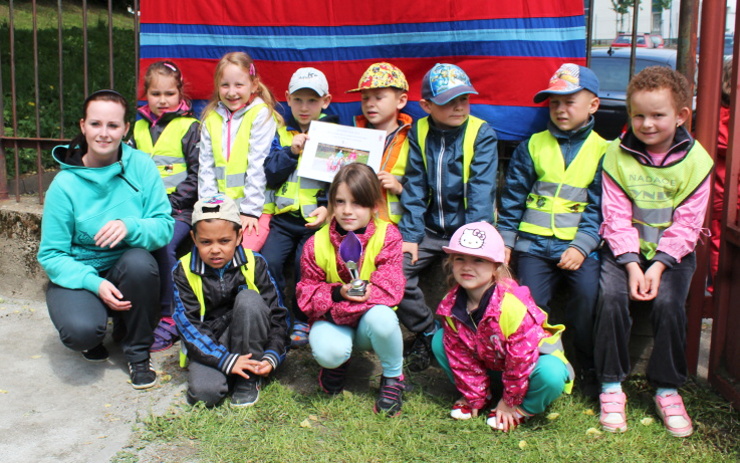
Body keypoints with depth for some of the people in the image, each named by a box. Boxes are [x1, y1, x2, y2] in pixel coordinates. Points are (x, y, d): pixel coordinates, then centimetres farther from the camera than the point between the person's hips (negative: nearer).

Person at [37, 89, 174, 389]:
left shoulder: (141, 166, -10)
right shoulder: (65, 184, -13)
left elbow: (165, 227, -14)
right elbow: (51, 254, -11)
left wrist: (130, 226, -35)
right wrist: (94, 283, -26)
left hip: (126, 273, 2)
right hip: (77, 274, -1)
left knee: (139, 261, -33)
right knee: (81, 331, -31)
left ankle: (138, 353, -9)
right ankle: (93, 337, 12)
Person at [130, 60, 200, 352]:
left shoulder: (190, 128, 3)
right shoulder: (138, 128, 17)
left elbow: (198, 174, -4)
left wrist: (171, 202, -13)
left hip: (179, 208, -4)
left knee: (163, 245, -29)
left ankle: (168, 319, -16)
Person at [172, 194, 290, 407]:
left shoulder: (254, 264, -8)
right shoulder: (184, 272, -8)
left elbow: (277, 314, -5)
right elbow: (188, 325, -13)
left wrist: (272, 356, -20)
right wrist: (226, 360, -24)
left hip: (248, 340, 1)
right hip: (208, 344, -1)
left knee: (248, 299, -28)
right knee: (203, 392, -30)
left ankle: (248, 379, -16)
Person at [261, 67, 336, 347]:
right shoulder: (280, 134, 11)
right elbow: (270, 177, 3)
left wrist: (328, 208, -15)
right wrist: (291, 151, -10)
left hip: (315, 218, -2)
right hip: (284, 216, 3)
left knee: (304, 262, -22)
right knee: (268, 261, -17)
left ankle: (302, 321, 2)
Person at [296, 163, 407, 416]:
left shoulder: (387, 235, -14)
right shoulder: (317, 244, -8)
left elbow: (388, 288, -20)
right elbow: (307, 293, -4)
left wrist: (339, 308, -27)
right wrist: (337, 294, -27)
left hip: (369, 321, 0)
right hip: (332, 320, 1)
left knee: (380, 316, -37)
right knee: (327, 351, -34)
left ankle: (393, 377, -6)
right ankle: (337, 363, 9)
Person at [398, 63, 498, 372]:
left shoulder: (481, 134, -7)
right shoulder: (419, 132, 2)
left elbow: (481, 191, -15)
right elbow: (414, 188, 1)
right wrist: (410, 235, -8)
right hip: (432, 228, 3)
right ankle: (426, 332, 7)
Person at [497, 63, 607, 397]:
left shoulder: (601, 151, 4)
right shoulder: (533, 146, 9)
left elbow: (598, 208, -1)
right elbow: (512, 198, 11)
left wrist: (581, 246, -13)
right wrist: (504, 241, 4)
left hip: (580, 244, -2)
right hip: (535, 241, 2)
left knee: (590, 294, -22)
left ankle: (591, 371, -3)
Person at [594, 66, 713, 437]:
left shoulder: (695, 160, -6)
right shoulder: (617, 155, -4)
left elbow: (687, 224, -7)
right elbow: (616, 217, -7)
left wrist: (659, 265, -17)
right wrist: (631, 264, -17)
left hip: (673, 251, 0)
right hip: (625, 248, 1)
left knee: (668, 303, -23)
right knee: (611, 297, -23)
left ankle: (667, 389, -3)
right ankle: (611, 386, -7)